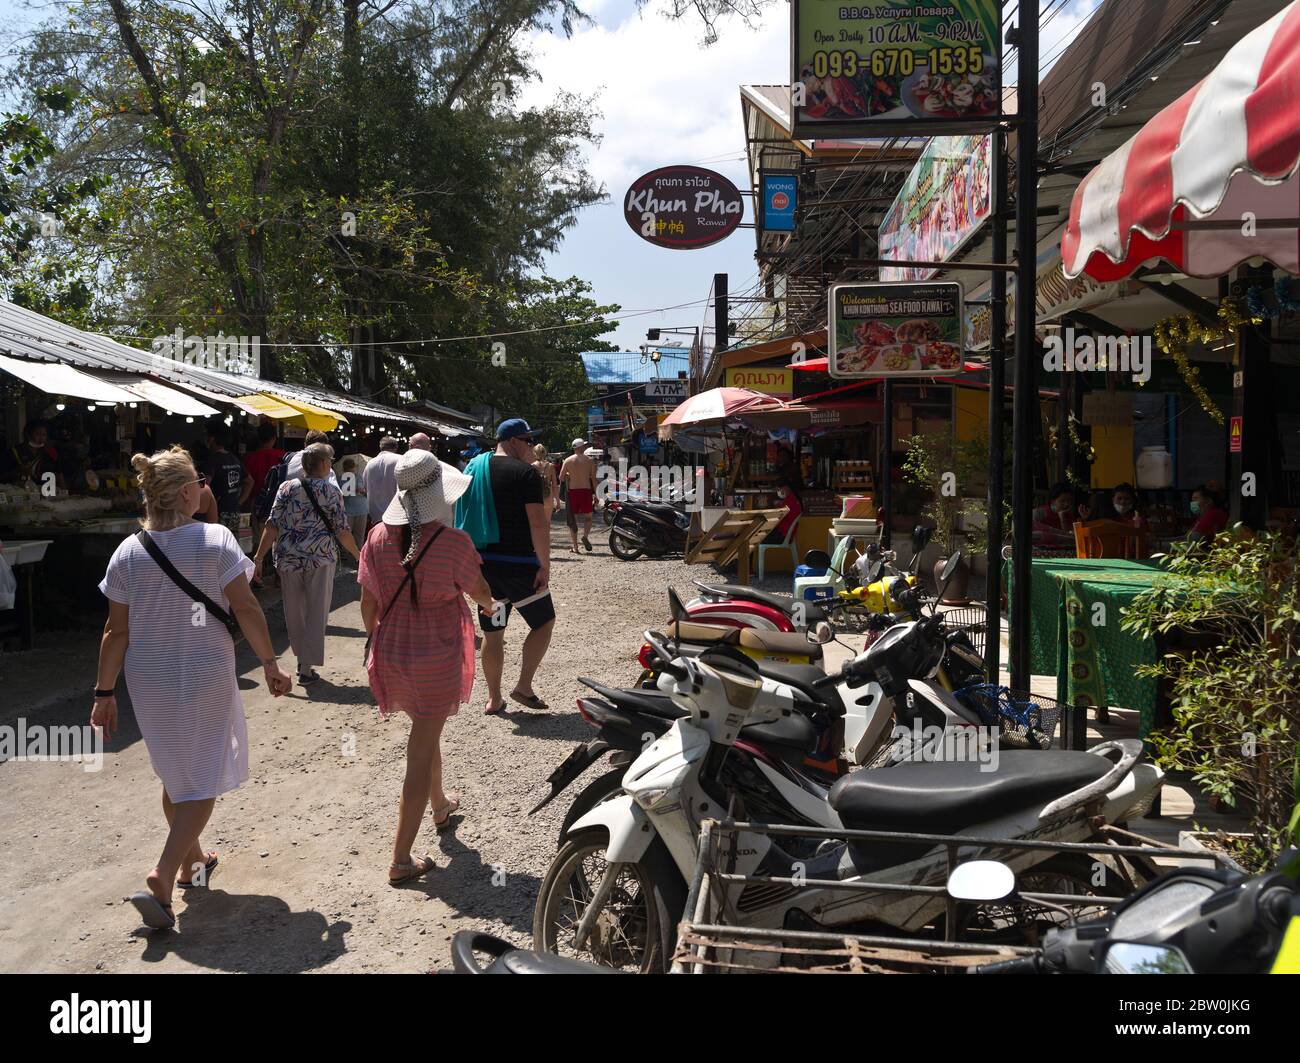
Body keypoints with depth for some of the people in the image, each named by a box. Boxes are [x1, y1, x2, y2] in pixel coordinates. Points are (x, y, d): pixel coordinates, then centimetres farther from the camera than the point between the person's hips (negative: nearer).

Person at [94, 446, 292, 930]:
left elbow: (117, 631, -2)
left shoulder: (127, 553, -4)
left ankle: (191, 860, 39)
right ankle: (161, 879, -9)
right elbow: (246, 609, -13)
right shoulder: (216, 540, -13)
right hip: (205, 677, -4)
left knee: (175, 773, 22)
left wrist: (104, 692, 5)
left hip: (149, 681, 4)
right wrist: (270, 664, -3)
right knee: (203, 780, 6)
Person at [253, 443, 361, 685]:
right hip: (320, 560, -2)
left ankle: (302, 659, 28)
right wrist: (357, 554, 13)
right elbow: (342, 531, -3)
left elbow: (272, 526, -4)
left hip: (289, 560, 2)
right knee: (316, 613, 5)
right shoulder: (332, 492, -3)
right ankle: (307, 668, 4)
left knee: (295, 612, 17)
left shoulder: (287, 488, 2)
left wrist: (259, 556, 0)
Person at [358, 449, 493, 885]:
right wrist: (493, 608, 21)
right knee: (420, 756, 4)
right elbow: (481, 593, -2)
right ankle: (401, 861, 8)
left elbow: (369, 604, 3)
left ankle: (440, 806, 51)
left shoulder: (379, 538, -5)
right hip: (437, 661, -5)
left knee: (427, 732, 29)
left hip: (390, 656, 5)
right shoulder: (453, 542, -18)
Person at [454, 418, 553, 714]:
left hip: (481, 563, 6)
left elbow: (462, 517, 17)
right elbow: (538, 523, -18)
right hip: (518, 564, -6)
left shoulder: (474, 468, 12)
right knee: (544, 622, 10)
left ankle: (494, 698, 19)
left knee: (492, 631, 14)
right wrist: (545, 566, -13)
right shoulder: (525, 472, -11)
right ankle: (524, 686, 4)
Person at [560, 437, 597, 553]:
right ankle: (585, 534, -15)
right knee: (587, 517, 14)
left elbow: (561, 477, 0)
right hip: (586, 491, 0)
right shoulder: (589, 460, 0)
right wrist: (595, 494, 5)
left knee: (572, 519, 7)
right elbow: (593, 478, -1)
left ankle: (575, 546, 5)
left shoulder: (568, 460, 0)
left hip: (572, 491, 0)